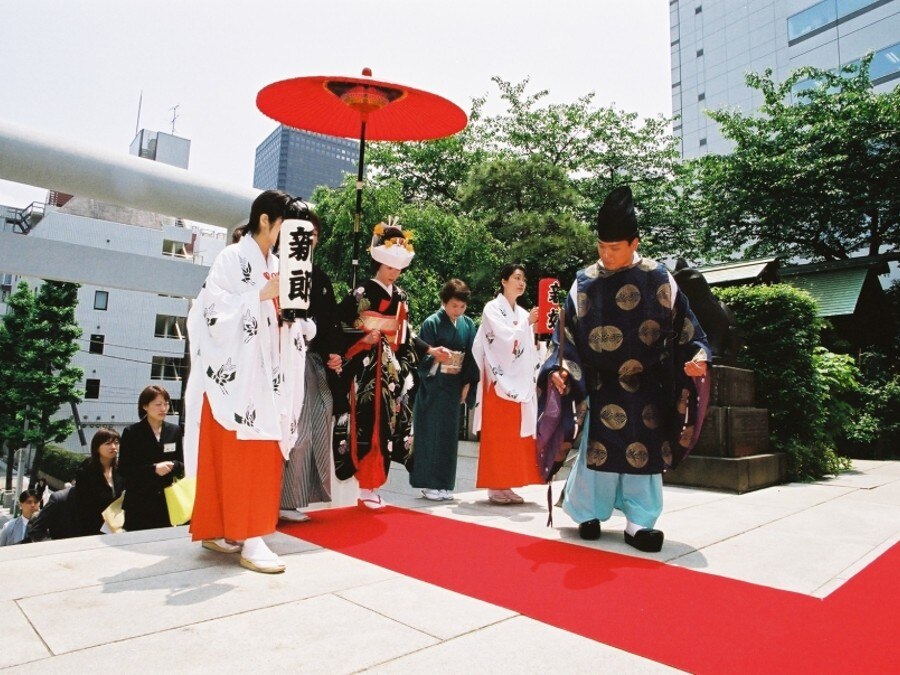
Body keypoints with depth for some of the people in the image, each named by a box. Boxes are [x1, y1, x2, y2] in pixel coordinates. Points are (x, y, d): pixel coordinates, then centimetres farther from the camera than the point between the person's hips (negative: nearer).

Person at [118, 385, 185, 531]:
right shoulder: (131, 432, -3)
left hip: (166, 501, 3)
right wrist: (153, 469, -19)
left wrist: (172, 466, -12)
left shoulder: (174, 431, 6)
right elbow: (124, 469, -7)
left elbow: (182, 465, 10)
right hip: (138, 503, -3)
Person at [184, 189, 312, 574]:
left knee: (262, 453, 8)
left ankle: (218, 529, 20)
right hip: (234, 375, -7)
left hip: (267, 376, 8)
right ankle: (249, 539, 0)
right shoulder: (231, 259, -5)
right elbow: (215, 313, -15)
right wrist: (261, 296, -19)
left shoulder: (277, 266, 15)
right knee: (235, 455, -4)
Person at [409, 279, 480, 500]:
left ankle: (444, 483, 18)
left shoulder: (468, 325, 6)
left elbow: (471, 356, 10)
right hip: (434, 385, -4)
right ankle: (429, 483, 9)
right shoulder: (432, 323, -7)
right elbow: (422, 356, -8)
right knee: (431, 432, 0)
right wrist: (436, 357, -29)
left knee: (449, 433, 9)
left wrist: (467, 383, 3)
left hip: (454, 385, 4)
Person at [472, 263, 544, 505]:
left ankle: (507, 485, 13)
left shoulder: (523, 313, 16)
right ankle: (495, 486, 3)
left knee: (516, 434, 6)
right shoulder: (492, 309, -3)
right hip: (499, 380, -6)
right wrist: (527, 324, -21)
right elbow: (506, 339, -15)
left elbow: (528, 350, 17)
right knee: (497, 434, -4)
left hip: (520, 380, 7)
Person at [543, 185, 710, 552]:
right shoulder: (585, 283, -2)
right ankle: (587, 512, 22)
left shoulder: (658, 279, -2)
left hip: (646, 388, 1)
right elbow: (567, 334, -2)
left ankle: (639, 522, 15)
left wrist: (696, 356, -13)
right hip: (602, 387, 0)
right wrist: (558, 369, -15)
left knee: (644, 450, 3)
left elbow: (683, 325, 2)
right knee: (599, 447, 4)